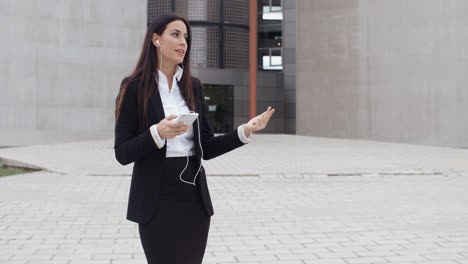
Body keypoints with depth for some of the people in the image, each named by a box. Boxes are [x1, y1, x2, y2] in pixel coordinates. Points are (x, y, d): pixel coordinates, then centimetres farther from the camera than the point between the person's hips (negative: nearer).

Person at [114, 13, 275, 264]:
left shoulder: (193, 86, 8)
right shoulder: (134, 87, -5)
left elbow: (206, 148, 7)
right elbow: (123, 153, -8)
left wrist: (245, 130, -6)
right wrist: (158, 133, -24)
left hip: (194, 198, 4)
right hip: (157, 202, -4)